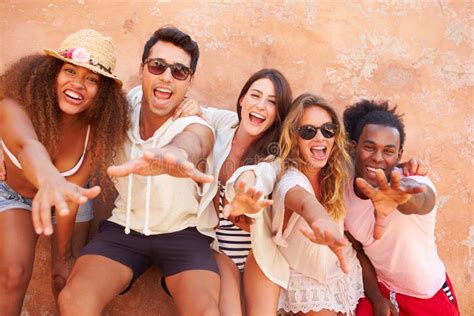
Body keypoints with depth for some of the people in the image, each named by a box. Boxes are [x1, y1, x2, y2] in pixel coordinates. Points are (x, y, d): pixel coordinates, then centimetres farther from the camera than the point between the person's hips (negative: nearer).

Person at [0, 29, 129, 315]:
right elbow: (28, 146, -56)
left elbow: (72, 188, -22)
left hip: (72, 201, 1)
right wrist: (50, 180, -78)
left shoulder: (96, 130, -27)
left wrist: (63, 254, -17)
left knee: (68, 281, -4)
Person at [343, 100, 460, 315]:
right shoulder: (342, 195, -15)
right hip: (381, 289, 2)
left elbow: (417, 201, -54)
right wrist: (376, 298, -2)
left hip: (430, 296, -2)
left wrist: (403, 197, -75)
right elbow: (358, 251, -1)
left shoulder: (414, 184, -29)